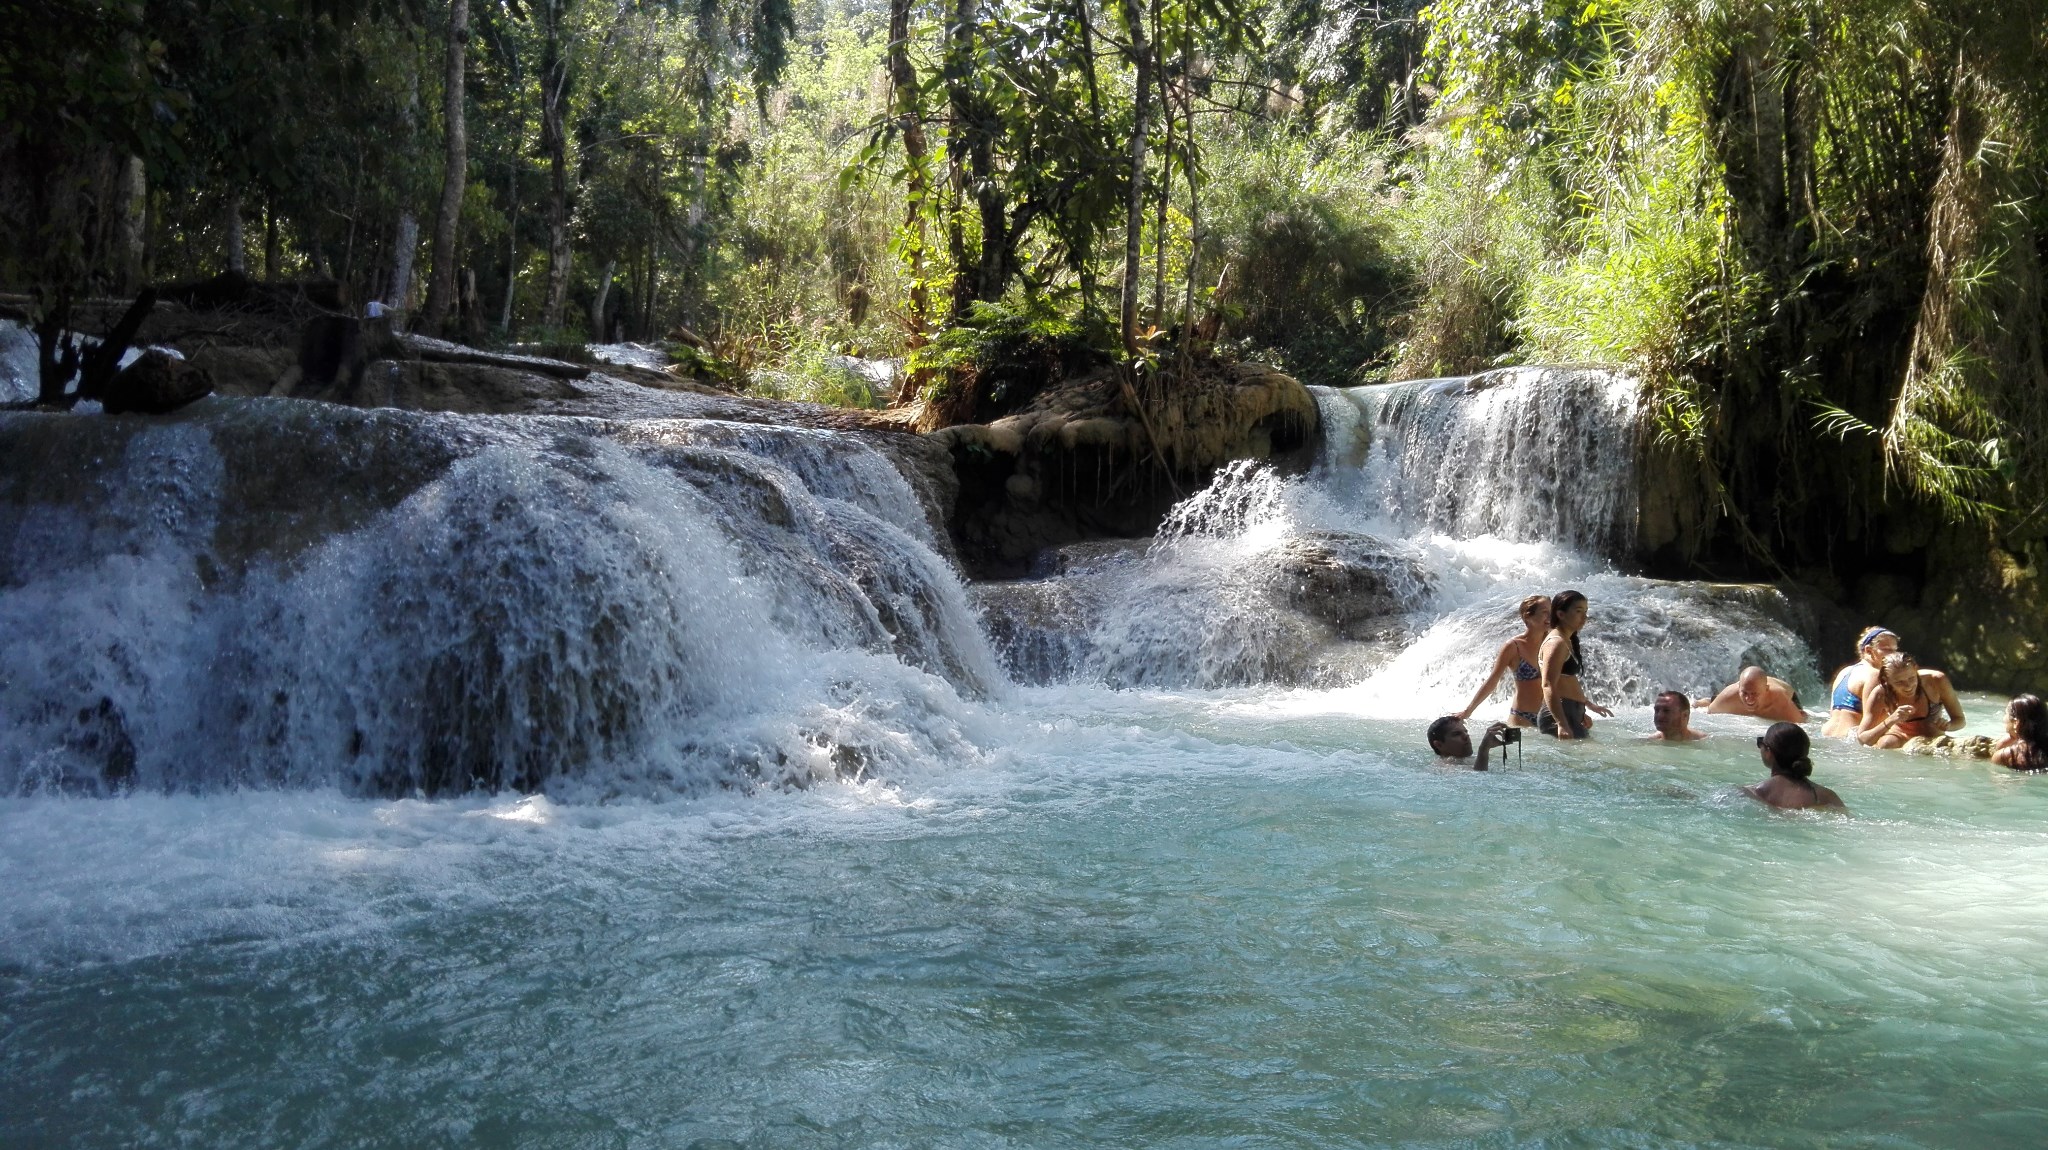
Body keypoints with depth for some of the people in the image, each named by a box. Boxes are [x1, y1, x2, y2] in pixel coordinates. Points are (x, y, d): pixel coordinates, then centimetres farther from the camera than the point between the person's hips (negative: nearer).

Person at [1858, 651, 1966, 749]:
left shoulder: (1937, 681, -23)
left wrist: (1947, 725, -33)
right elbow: (1862, 739, -28)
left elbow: (1959, 720, -10)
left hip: (1932, 737, 5)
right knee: (1887, 743, -37)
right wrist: (1890, 720, -42)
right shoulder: (1880, 695, -25)